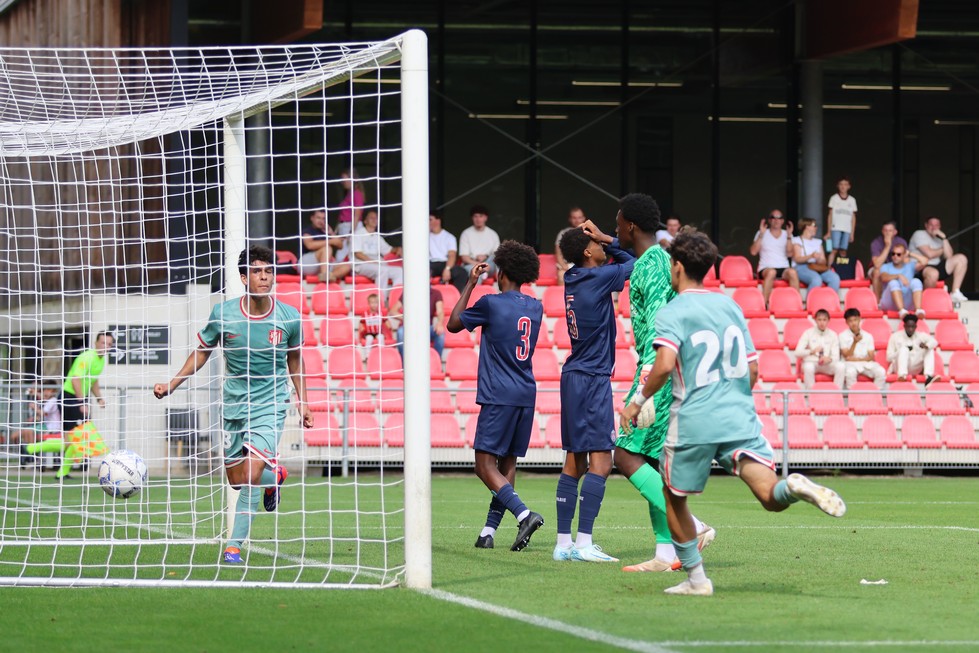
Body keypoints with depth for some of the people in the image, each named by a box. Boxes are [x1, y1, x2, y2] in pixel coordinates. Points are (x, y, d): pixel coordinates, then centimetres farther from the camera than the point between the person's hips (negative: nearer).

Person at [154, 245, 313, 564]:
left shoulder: (289, 318, -7)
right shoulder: (223, 313, -7)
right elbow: (202, 351, 8)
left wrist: (302, 401, 12)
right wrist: (172, 384, 2)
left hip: (270, 406, -2)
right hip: (234, 405, 2)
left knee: (251, 475, -17)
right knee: (237, 480, 7)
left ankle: (234, 544, -3)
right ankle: (275, 476, 41)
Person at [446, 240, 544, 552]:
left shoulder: (492, 303, -8)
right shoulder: (536, 307, 11)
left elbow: (453, 324, 7)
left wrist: (470, 283, 13)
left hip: (499, 396, -7)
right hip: (527, 396, 7)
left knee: (486, 464, -8)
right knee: (508, 464, 10)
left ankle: (524, 514, -26)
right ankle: (488, 531, 9)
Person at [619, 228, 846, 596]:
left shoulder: (672, 313, -4)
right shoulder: (730, 306, 15)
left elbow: (664, 364, -20)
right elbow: (752, 370, 17)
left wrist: (638, 401, -6)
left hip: (693, 423, -4)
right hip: (740, 419, 4)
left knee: (674, 498, 17)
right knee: (771, 497, -10)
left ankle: (696, 578, 17)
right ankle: (794, 487, -44)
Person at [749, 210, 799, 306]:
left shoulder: (787, 235, 17)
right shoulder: (762, 234, 13)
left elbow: (790, 253, 2)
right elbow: (753, 252, -1)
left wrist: (789, 236, -6)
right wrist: (761, 235, -6)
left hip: (783, 269, 2)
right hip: (765, 268, -2)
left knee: (792, 272, -33)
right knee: (771, 272, -38)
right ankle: (764, 303, -40)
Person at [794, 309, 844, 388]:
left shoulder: (833, 335, 5)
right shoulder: (808, 333, 0)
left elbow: (836, 357, 0)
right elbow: (798, 353, -7)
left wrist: (829, 359, -25)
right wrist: (812, 351, -25)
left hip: (827, 365, 2)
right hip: (811, 362, -2)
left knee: (840, 366, -28)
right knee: (808, 367, -38)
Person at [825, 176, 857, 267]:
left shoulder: (852, 200, 11)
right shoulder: (834, 198, 6)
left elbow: (853, 218, 14)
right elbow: (830, 215, 6)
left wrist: (852, 233, 10)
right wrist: (828, 231, 1)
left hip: (847, 229, 2)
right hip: (836, 229, -2)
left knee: (843, 252, -1)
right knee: (834, 250, -13)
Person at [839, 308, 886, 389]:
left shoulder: (868, 336, 9)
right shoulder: (843, 336, 2)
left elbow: (871, 357, 4)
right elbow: (847, 356, -5)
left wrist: (857, 359, -12)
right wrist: (854, 342, -18)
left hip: (866, 363, 3)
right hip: (850, 364, -3)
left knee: (881, 372, -26)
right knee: (850, 372, -39)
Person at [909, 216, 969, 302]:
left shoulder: (938, 238, 18)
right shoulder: (919, 234, -2)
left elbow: (949, 256, 2)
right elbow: (930, 254, -14)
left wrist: (944, 238, -3)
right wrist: (942, 250, 5)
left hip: (936, 267, 8)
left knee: (961, 258, -3)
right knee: (933, 273, -43)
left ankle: (955, 293, -10)